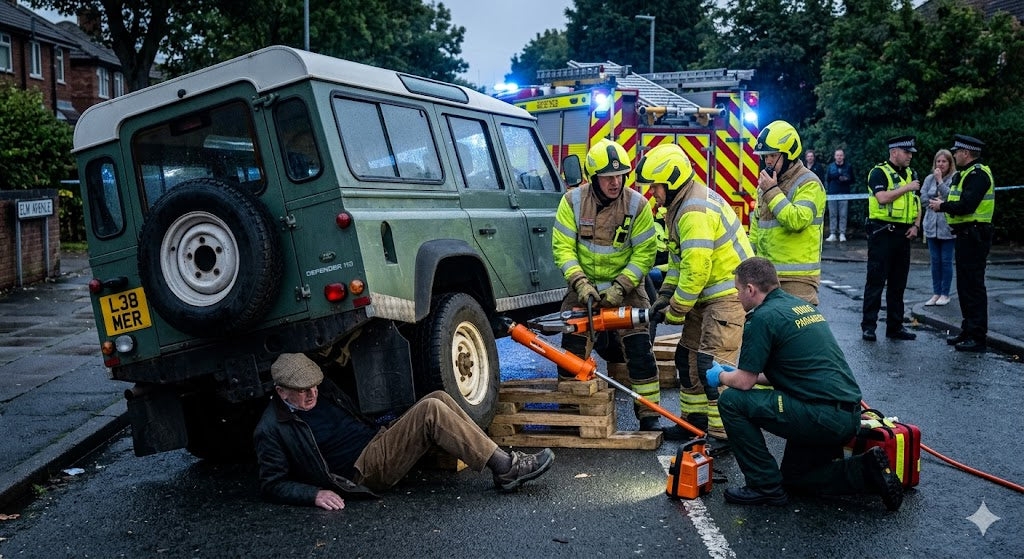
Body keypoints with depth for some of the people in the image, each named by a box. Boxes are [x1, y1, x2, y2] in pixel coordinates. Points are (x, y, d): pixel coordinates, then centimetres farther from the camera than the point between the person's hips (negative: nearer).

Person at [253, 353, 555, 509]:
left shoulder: (323, 391, 12)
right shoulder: (271, 429, -8)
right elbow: (272, 485, -9)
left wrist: (381, 430, 14)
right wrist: (315, 493, -22)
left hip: (378, 442, 8)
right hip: (362, 471, -8)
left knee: (438, 398, -11)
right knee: (431, 411, -24)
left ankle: (503, 467, -13)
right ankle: (505, 467, -22)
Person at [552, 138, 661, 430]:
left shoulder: (637, 204, -12)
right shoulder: (573, 201, -11)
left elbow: (644, 252, -11)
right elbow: (562, 248, -10)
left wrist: (620, 287, -20)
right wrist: (580, 283, -22)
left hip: (625, 288, -1)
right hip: (583, 287, 1)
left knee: (638, 349, -8)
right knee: (572, 348, -1)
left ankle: (649, 415, 2)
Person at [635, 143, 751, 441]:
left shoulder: (695, 211, -24)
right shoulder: (680, 206, 11)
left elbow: (696, 268, -26)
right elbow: (679, 258, 17)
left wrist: (676, 311, -16)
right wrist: (664, 296, 7)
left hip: (729, 293, -11)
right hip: (708, 294, 11)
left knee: (713, 363, -13)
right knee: (688, 355, 14)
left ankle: (724, 433, -7)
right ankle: (695, 419, 25)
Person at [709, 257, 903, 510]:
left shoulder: (763, 317, -12)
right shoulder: (802, 305, 16)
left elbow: (744, 382, -10)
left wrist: (721, 376, 13)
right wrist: (737, 373, 29)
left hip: (821, 417, -10)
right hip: (849, 417, 10)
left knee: (731, 400, -5)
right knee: (794, 477, 26)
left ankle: (766, 486, 1)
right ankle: (866, 471, 10)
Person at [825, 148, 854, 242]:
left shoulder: (848, 167, 9)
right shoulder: (830, 166, 10)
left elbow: (852, 181, 11)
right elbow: (827, 179, 10)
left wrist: (846, 179, -8)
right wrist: (826, 189, -1)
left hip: (844, 193, -1)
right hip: (832, 194, 1)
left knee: (843, 215, -3)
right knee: (832, 214, 0)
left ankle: (842, 234, 0)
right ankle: (832, 234, 4)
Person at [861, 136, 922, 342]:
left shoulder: (911, 174, 16)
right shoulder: (879, 172, -7)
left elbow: (917, 203, 20)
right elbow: (883, 197, -23)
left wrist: (916, 225, 5)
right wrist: (907, 188, -14)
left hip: (903, 234, 7)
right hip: (882, 232, -7)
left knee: (898, 283, 11)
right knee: (876, 281, -4)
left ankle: (895, 327, 18)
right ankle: (868, 326, 2)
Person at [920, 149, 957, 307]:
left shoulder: (955, 179, -6)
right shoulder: (929, 179, 7)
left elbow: (951, 196, -18)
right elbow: (923, 199, 5)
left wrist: (940, 181, -16)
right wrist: (938, 202, -6)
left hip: (947, 226, -4)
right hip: (932, 225, 4)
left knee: (946, 261, 2)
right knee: (935, 260, 9)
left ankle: (945, 294, 11)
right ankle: (936, 293, 16)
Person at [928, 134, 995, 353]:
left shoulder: (978, 174, -16)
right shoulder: (967, 173, 17)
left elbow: (967, 206, -26)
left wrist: (942, 206, -13)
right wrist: (944, 205, 3)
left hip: (974, 237, -11)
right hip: (966, 236, 11)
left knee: (973, 287, -7)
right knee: (965, 286, 15)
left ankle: (978, 337, -3)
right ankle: (968, 331, 24)